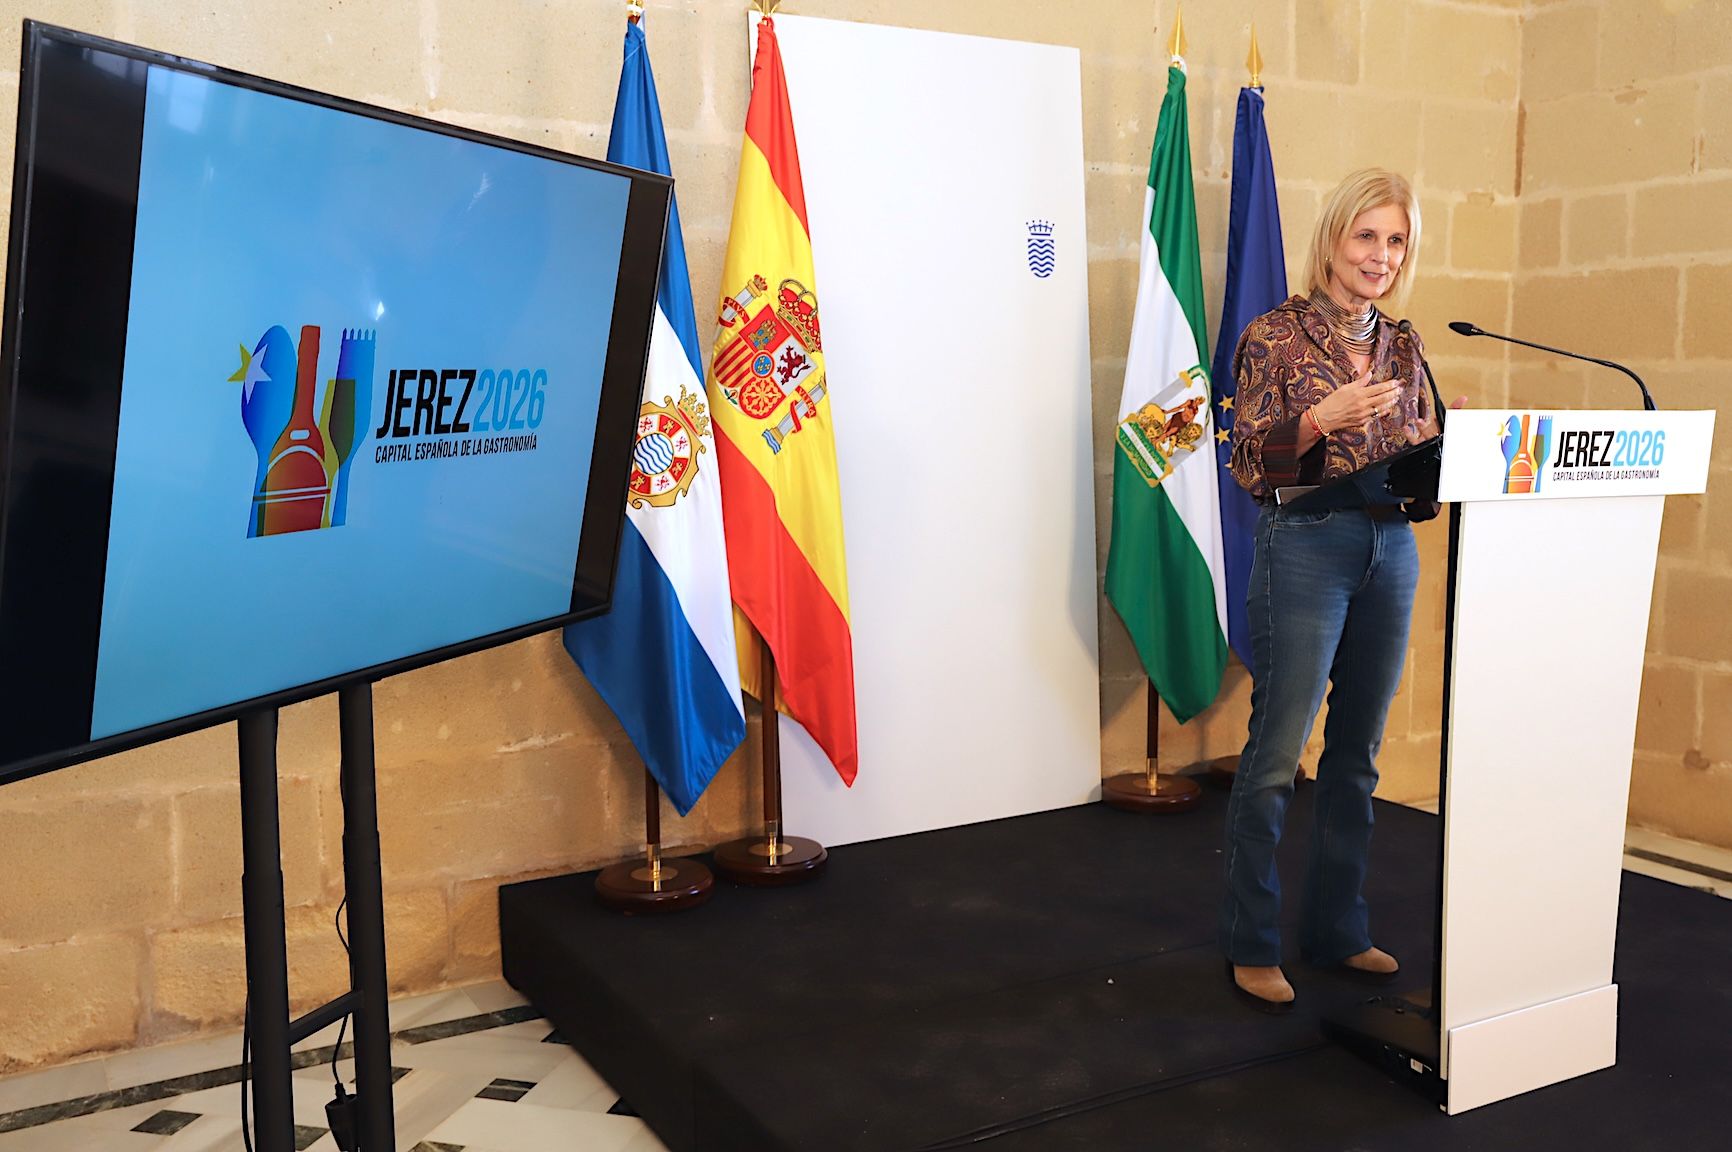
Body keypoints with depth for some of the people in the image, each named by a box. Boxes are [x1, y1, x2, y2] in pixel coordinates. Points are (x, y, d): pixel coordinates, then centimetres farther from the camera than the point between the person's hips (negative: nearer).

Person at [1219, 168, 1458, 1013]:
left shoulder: (1402, 345, 13)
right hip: (1305, 551, -6)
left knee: (1357, 754, 12)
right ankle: (1250, 944, 10)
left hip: (1391, 550, 6)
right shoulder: (1275, 336, -3)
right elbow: (1248, 466, -8)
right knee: (1275, 754, -3)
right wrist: (1321, 419, -23)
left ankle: (1337, 928, 25)